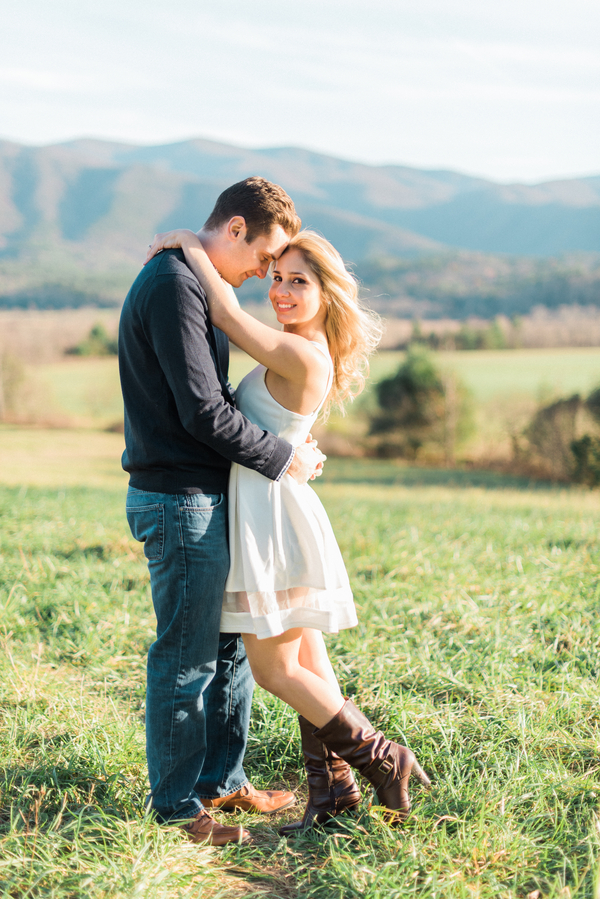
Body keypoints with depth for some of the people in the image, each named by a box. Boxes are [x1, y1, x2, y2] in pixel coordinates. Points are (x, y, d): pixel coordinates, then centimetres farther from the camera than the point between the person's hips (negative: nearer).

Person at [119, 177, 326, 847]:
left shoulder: (186, 283, 17)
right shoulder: (173, 287, -17)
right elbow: (203, 413, -22)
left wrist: (284, 446, 15)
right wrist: (283, 458, -11)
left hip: (202, 497, 10)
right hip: (181, 501, -10)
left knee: (230, 645, 17)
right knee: (186, 659, 0)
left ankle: (221, 780, 30)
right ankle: (177, 807, 14)